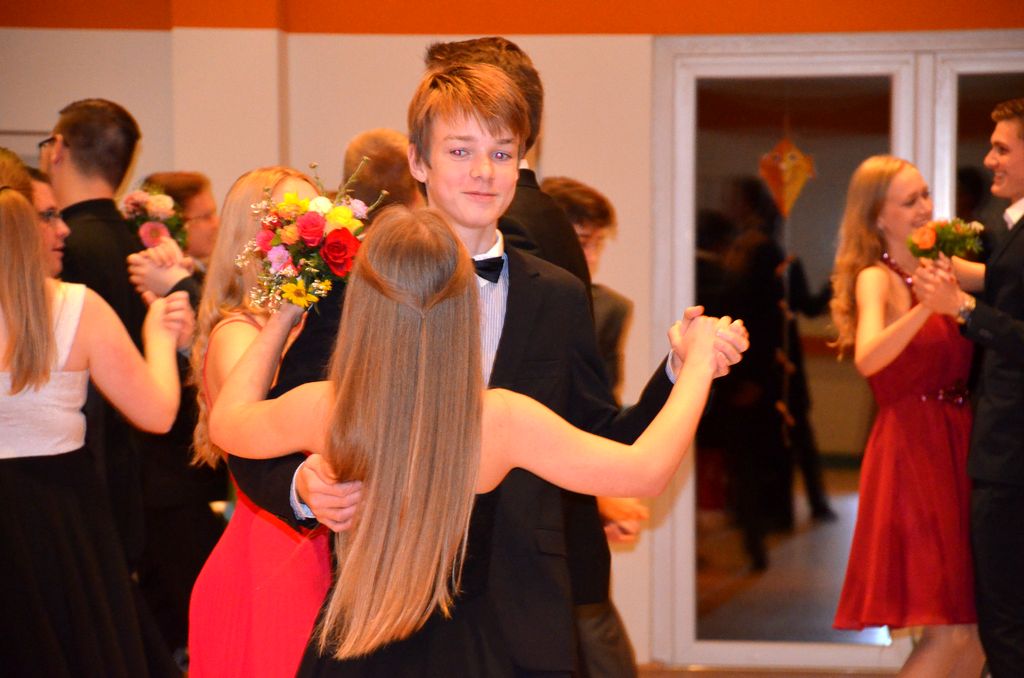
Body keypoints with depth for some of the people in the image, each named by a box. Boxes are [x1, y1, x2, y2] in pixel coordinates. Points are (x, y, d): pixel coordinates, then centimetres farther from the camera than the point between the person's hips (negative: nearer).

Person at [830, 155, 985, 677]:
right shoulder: (876, 278, -7)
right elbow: (867, 358, -26)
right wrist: (927, 304, -36)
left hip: (959, 448, 7)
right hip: (912, 451, -7)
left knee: (977, 633, 8)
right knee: (952, 632, -11)